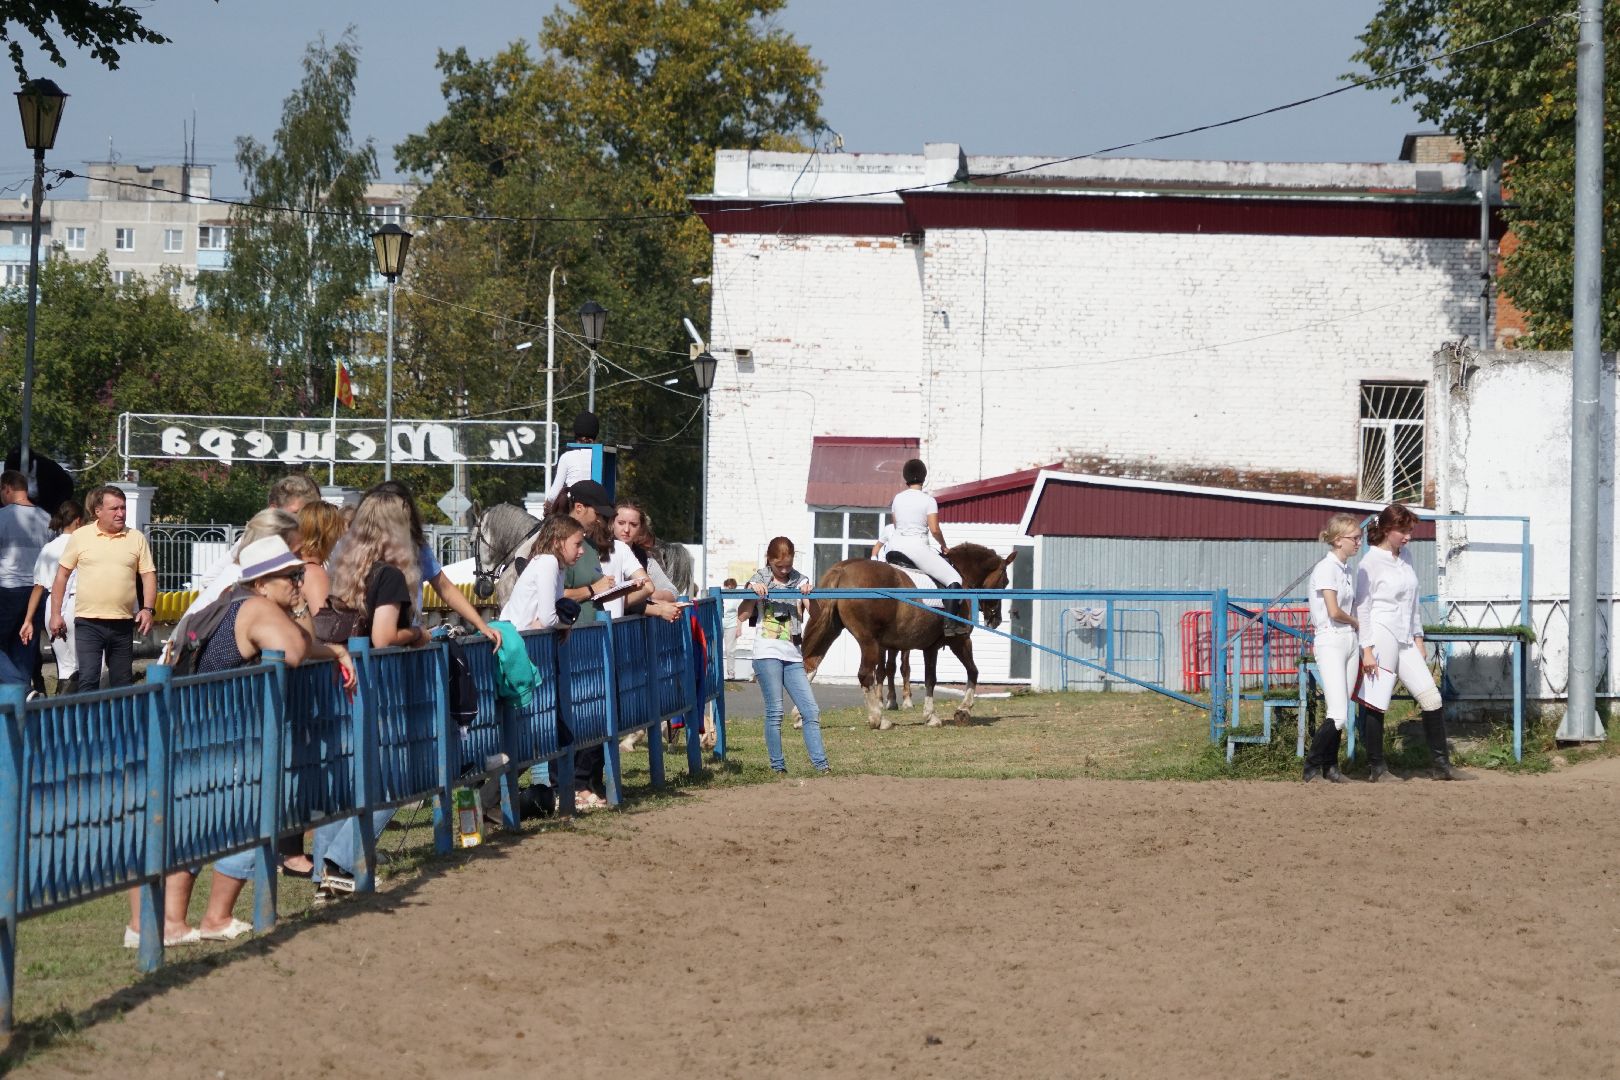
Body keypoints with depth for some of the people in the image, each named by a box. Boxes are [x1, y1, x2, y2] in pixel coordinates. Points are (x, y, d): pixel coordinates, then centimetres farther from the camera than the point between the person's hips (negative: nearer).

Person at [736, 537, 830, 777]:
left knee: (811, 711, -1)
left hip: (793, 656, 3)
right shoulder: (760, 581, 3)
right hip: (768, 653, -3)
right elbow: (742, 615, -4)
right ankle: (777, 766, 0)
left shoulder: (799, 581, 9)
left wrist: (807, 594, -20)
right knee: (775, 711, -6)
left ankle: (820, 764, 1)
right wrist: (754, 592, -17)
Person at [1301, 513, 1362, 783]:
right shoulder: (1326, 568, -12)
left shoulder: (1348, 571, 14)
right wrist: (1357, 622, 0)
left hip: (1350, 641, 8)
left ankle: (1330, 767, 14)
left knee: (1342, 714, 7)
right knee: (1338, 715, -14)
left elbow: (1350, 608, 12)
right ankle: (1312, 768, -4)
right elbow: (1334, 612, -17)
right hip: (1330, 642, -8)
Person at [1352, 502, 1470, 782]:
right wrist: (1367, 651, -15)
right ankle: (1376, 768, 6)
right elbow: (1362, 608, -10)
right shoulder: (1371, 562, -9)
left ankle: (1440, 764, 7)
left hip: (1405, 640, 8)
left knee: (1431, 699, 2)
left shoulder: (1405, 556, 14)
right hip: (1381, 639, -8)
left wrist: (1418, 638, 18)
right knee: (1377, 705, -2)